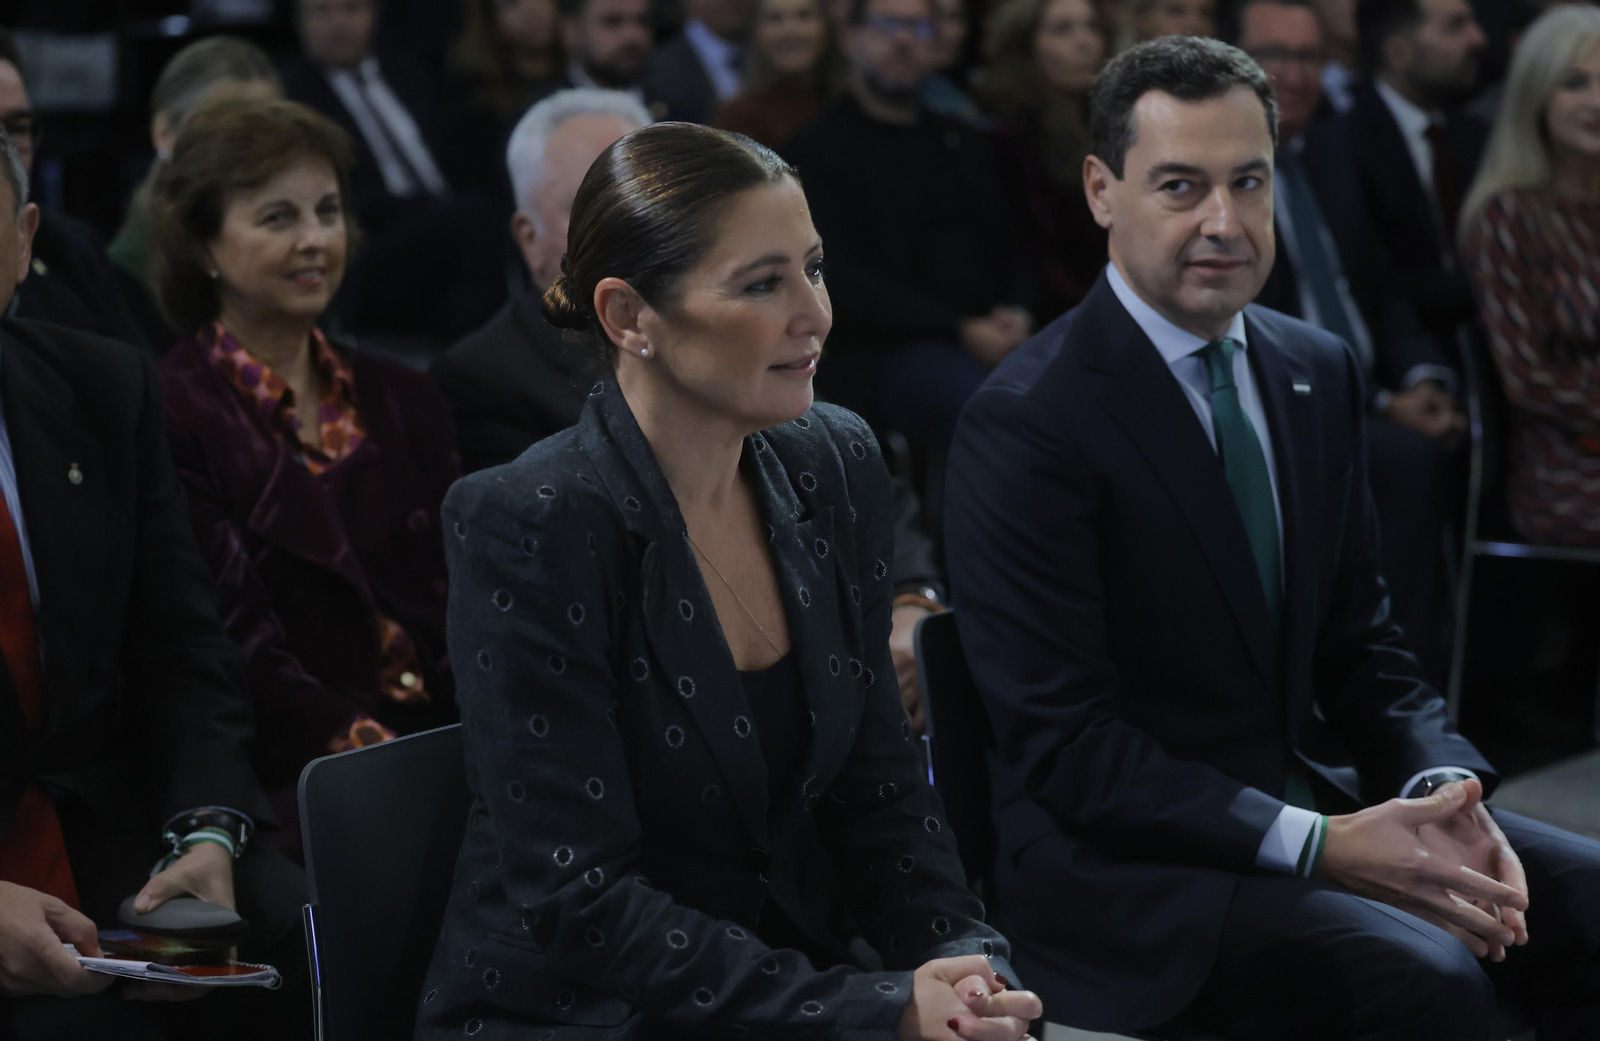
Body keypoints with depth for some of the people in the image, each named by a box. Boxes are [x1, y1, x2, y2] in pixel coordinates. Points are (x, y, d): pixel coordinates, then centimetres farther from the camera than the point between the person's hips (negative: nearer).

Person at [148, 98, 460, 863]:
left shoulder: (401, 402, 20)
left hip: (444, 744, 6)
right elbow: (236, 639, -9)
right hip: (290, 783, -5)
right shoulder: (170, 416, 0)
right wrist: (363, 749, -22)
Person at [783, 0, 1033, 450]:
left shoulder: (964, 143, 25)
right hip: (885, 354, -6)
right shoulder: (818, 148, 5)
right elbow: (839, 281, -7)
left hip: (990, 340, 6)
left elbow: (1012, 248, 22)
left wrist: (1016, 315, -2)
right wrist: (960, 330, -14)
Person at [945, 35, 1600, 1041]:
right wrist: (1316, 847, -23)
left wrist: (1441, 793, -7)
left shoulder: (1319, 374, 10)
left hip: (1307, 800, 7)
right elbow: (1063, 743, -17)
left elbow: (1360, 644, 14)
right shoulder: (1025, 422, -14)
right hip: (1116, 863, -7)